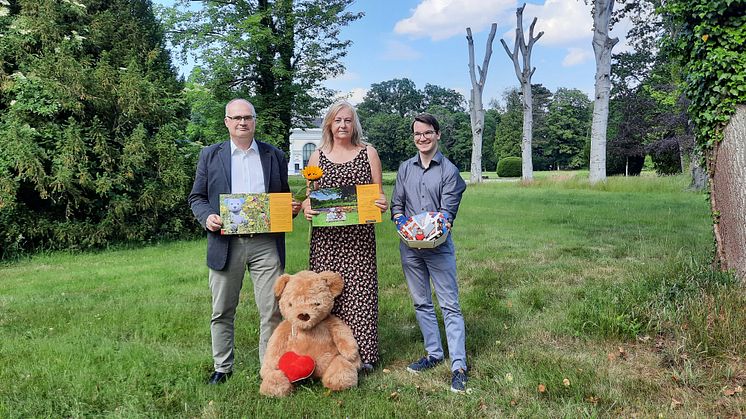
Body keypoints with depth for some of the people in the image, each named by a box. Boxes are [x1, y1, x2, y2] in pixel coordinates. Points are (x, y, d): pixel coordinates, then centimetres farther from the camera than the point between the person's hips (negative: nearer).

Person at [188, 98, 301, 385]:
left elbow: (284, 197, 17)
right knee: (222, 312, 10)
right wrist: (207, 217, -11)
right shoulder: (210, 155, 9)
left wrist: (292, 209, -5)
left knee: (273, 311, 1)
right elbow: (197, 197, 9)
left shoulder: (275, 156, 11)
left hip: (266, 243, 0)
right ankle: (222, 368, 27)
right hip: (225, 243, 0)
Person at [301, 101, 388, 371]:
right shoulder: (318, 156, 11)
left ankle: (363, 352, 9)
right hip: (326, 236, 1)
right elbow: (310, 196, 15)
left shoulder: (368, 153, 8)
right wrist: (306, 207, -7)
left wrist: (382, 204, -13)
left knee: (359, 290, -2)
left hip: (359, 236, -1)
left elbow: (379, 194, 9)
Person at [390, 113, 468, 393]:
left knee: (449, 305, -3)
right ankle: (434, 354, 28)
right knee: (421, 303, 13)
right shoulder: (405, 168, 10)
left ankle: (458, 365, 1)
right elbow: (396, 204, 8)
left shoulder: (449, 170, -1)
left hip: (439, 245, -4)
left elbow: (448, 210, -8)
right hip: (409, 246, 4)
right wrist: (402, 223, -12)